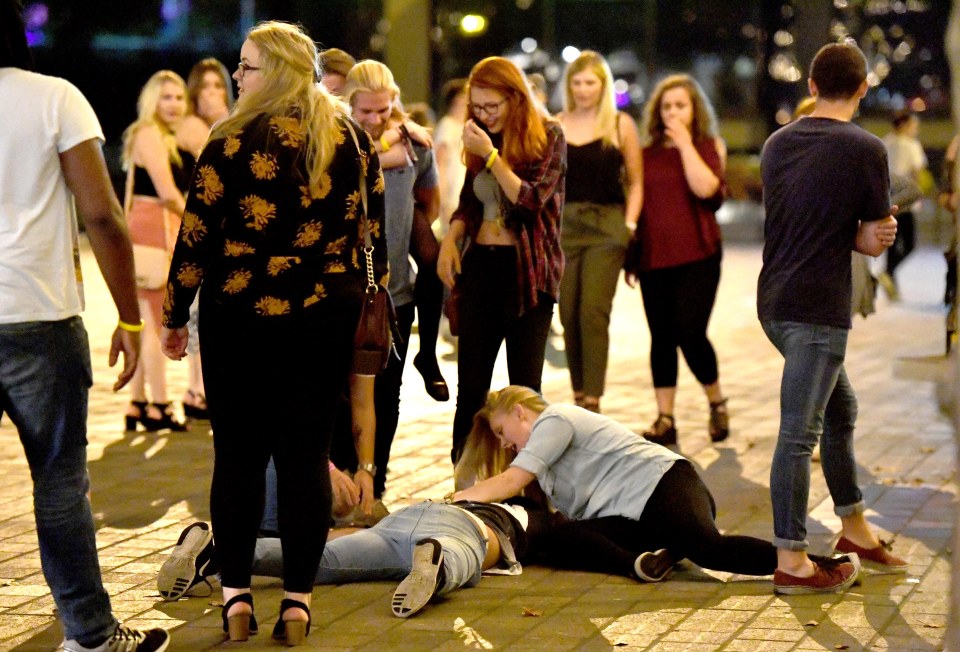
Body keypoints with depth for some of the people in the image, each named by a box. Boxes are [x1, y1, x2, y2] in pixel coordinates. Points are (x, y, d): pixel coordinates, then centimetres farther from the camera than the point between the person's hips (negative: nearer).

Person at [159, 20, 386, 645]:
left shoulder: (233, 142, -9)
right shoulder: (352, 140, 4)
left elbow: (197, 237, -7)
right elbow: (374, 234, 9)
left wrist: (175, 317, 2)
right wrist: (368, 302, 19)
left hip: (240, 317, -3)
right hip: (326, 322, 3)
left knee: (239, 455, 7)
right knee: (306, 455, 6)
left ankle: (237, 597, 10)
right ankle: (298, 601, 8)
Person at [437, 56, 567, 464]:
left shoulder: (547, 137, -6)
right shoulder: (480, 139, 9)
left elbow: (532, 200, -16)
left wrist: (491, 155, -21)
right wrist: (451, 237, 0)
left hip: (527, 270, -5)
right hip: (480, 265, 5)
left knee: (525, 384, 0)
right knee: (470, 382, 5)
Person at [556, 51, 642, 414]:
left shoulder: (621, 125, 4)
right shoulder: (555, 126, 10)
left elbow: (635, 182, 5)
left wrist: (629, 224, -5)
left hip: (606, 226, -3)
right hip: (563, 225, 3)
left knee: (593, 312, -12)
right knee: (569, 315, 3)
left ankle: (592, 402, -13)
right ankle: (578, 395, 13)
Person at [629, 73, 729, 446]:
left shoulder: (708, 147, 3)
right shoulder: (648, 153, 11)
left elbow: (704, 188, -17)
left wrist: (685, 143, -12)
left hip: (697, 254, -4)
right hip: (654, 257, 4)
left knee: (690, 332, -11)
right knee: (661, 338, 4)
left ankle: (716, 403, 13)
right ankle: (665, 420, 9)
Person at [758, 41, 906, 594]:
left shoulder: (777, 144, 10)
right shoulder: (866, 150, -9)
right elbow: (873, 242, -6)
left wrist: (870, 232, 6)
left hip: (775, 300, 7)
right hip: (819, 310, -7)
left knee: (841, 410, 21)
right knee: (799, 433, -4)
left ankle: (855, 529, 32)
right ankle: (792, 563, 1)